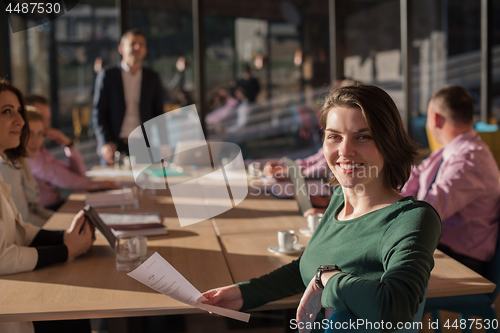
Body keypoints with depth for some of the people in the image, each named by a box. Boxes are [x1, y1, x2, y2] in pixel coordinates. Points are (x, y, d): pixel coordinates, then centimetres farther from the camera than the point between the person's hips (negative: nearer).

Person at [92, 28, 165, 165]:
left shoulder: (153, 78, 12)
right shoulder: (107, 75, 5)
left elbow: (158, 114, 15)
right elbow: (98, 112, 2)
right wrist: (105, 143, -10)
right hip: (114, 148, -1)